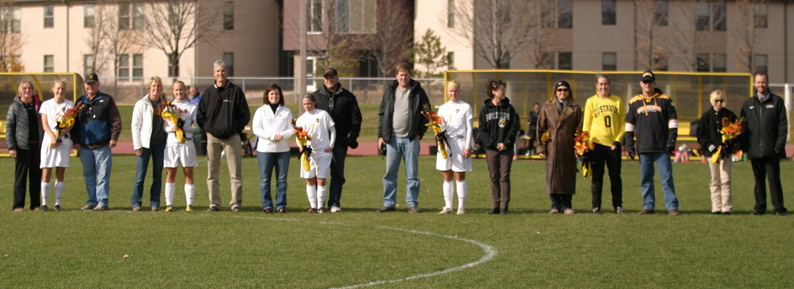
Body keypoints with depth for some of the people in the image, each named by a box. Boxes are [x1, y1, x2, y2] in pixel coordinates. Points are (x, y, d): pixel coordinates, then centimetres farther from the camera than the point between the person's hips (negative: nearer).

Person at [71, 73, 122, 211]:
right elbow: (74, 122, 15)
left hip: (102, 146, -4)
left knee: (103, 176, -4)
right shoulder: (80, 102, 14)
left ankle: (102, 201, -2)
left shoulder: (106, 100, 3)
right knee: (89, 176, 8)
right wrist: (75, 141, 5)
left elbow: (116, 120, 0)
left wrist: (114, 137, -10)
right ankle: (92, 201, 14)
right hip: (84, 147, 4)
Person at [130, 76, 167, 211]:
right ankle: (136, 202, 3)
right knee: (140, 174, -3)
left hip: (160, 143, 3)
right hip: (145, 143, -3)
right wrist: (137, 145, -6)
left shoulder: (165, 104, 10)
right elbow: (135, 126, 0)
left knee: (158, 174, 4)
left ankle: (155, 202, 10)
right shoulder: (141, 104, 1)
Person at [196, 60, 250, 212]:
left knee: (235, 173, -3)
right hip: (213, 137, 2)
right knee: (212, 173, 3)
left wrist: (237, 129, -2)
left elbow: (245, 114, 5)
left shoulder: (236, 91, 3)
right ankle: (214, 203, 8)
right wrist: (207, 129, 4)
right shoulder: (208, 93, 10)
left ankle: (236, 203, 1)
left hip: (231, 137, -2)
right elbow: (200, 115, 16)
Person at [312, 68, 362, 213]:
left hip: (340, 141, 0)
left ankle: (334, 202, 2)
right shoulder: (316, 96, 10)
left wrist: (353, 137, -3)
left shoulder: (347, 97, 8)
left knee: (338, 174, -1)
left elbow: (356, 118, 7)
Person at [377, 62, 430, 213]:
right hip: (392, 138, 2)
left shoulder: (418, 92, 2)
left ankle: (412, 204, 6)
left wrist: (420, 133, -3)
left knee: (412, 174, 1)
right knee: (390, 173, 3)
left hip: (411, 138, -2)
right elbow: (382, 114, 11)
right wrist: (381, 135, 5)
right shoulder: (390, 91, 9)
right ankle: (389, 202, 9)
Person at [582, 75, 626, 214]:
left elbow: (622, 124, 8)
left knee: (616, 176, 3)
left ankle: (618, 205, 11)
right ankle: (596, 206, 5)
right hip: (597, 144, -1)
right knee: (597, 176, 1)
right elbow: (586, 124, 5)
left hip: (614, 145, 1)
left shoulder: (618, 101, 9)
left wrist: (617, 141, -4)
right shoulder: (591, 101, 6)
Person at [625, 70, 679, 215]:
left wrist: (671, 141, -4)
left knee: (667, 178, -5)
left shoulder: (665, 100, 6)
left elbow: (672, 121, 6)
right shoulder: (634, 102, 12)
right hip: (643, 148, 2)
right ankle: (648, 206, 10)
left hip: (662, 148, -2)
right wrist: (629, 144, 6)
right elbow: (629, 124, 14)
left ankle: (672, 206, -5)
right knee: (646, 179, 5)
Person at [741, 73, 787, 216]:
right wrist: (744, 146, 3)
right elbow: (743, 126, 12)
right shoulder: (748, 104, 13)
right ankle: (760, 207, 13)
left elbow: (783, 125, 0)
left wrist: (779, 145, -9)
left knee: (774, 179, -4)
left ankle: (779, 207, 1)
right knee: (759, 180, 8)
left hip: (771, 150, -3)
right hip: (754, 149, 3)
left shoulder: (777, 101, 4)